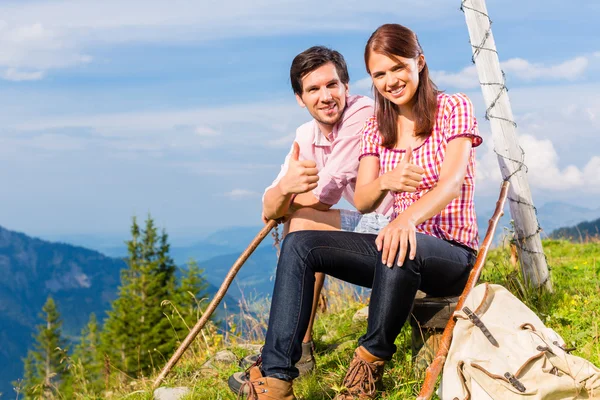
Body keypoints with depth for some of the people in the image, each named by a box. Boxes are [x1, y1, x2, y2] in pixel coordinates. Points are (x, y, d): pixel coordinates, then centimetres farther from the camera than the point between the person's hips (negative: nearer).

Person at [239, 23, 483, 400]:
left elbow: (451, 184, -21)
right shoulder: (377, 126, 10)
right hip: (403, 243, 6)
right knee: (299, 245, -14)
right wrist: (386, 182, -23)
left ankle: (370, 365, -21)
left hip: (452, 254, -5)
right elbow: (362, 201, 1)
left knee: (403, 247, -41)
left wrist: (409, 218, -42)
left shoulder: (454, 108, -6)